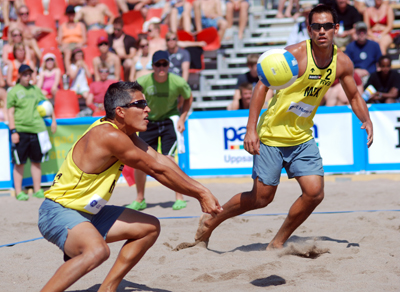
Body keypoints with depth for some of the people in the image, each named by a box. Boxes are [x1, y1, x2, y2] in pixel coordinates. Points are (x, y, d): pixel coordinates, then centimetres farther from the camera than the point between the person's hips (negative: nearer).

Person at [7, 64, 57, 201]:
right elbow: (10, 113, -2)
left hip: (37, 129, 4)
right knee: (19, 162, -1)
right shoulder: (13, 91, 2)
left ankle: (37, 190, 16)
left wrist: (53, 120, 16)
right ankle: (19, 192, 5)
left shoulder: (36, 90, 14)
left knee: (36, 161, 8)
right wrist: (13, 131, -9)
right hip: (20, 130, -4)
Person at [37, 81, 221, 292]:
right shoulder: (109, 136, -23)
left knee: (150, 227, 15)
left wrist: (200, 190, 0)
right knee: (97, 250, -39)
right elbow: (157, 170, -18)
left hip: (87, 213, 11)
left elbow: (160, 160, 7)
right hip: (59, 211, -11)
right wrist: (200, 194, -10)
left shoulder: (124, 132, 6)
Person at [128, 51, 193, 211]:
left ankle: (179, 198, -3)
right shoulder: (143, 82, -19)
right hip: (148, 121, 2)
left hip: (169, 120, -2)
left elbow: (188, 98, 4)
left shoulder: (178, 82, -17)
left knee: (168, 157, -17)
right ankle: (140, 200, 16)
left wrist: (182, 118, -3)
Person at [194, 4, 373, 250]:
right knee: (262, 197, 0)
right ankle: (211, 221, 23)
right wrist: (251, 128, -23)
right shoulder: (295, 54, -19)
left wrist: (366, 121, -6)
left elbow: (354, 96, 13)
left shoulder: (342, 62, -3)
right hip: (271, 135, -5)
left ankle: (278, 243, 12)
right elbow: (263, 85, -16)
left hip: (303, 138, 5)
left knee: (315, 193, -8)